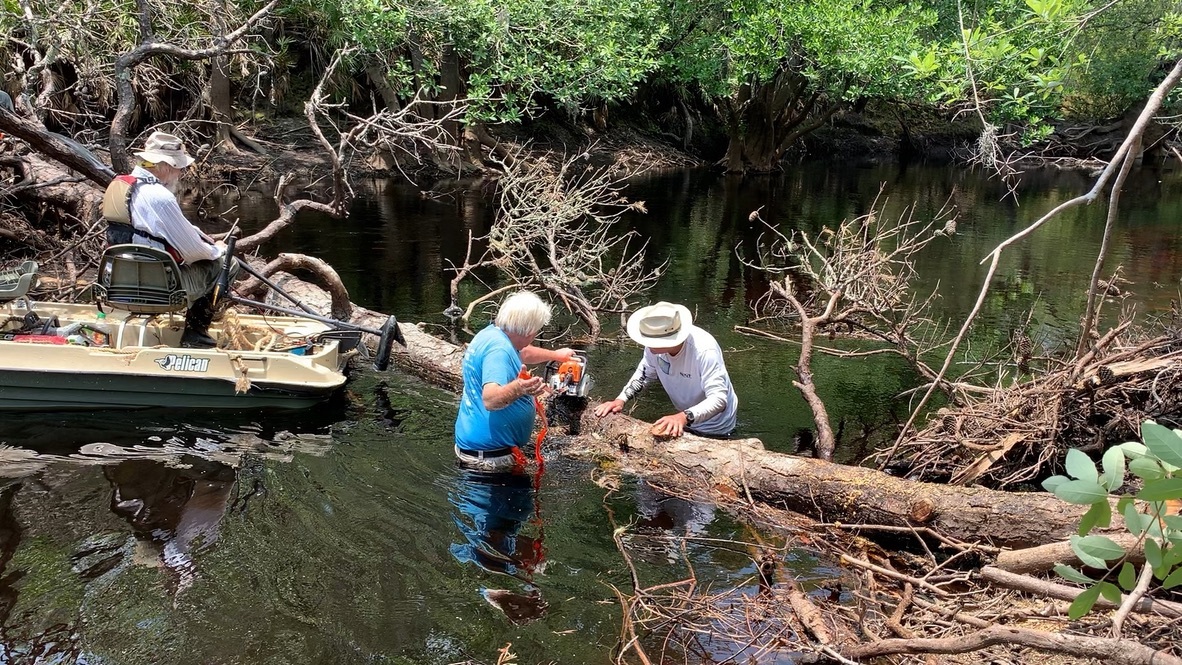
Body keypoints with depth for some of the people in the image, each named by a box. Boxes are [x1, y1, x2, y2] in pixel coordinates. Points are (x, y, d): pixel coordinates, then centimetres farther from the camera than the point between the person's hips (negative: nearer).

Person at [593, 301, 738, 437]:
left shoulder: (705, 351, -37)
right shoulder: (655, 342, -20)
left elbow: (719, 399, -40)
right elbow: (645, 373, -1)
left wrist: (684, 417, -56)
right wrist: (621, 399, -17)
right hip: (685, 420, 6)